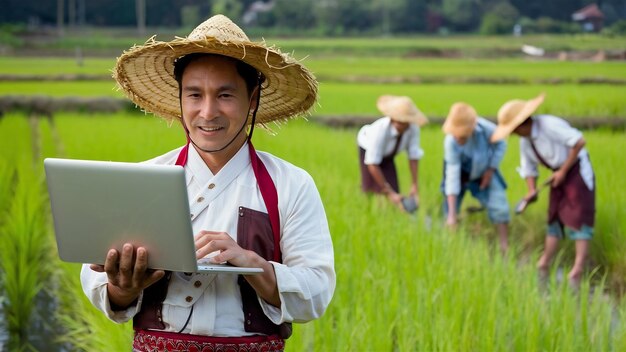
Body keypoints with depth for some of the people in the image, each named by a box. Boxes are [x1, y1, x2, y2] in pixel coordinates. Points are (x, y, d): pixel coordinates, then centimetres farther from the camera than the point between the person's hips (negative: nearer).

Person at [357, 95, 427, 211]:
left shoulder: (413, 127, -32)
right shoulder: (380, 129, -42)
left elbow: (414, 156, -20)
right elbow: (372, 164, -38)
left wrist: (414, 186, -21)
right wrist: (389, 192, -36)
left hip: (387, 156, 4)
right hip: (368, 150, -3)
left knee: (395, 195, -7)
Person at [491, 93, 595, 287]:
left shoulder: (549, 125, -26)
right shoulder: (525, 142, 1)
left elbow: (579, 141, -26)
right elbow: (529, 169, 9)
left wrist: (563, 171, -21)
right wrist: (532, 190, -10)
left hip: (577, 168, -9)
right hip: (559, 173, 9)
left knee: (578, 218, -12)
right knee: (555, 218, 12)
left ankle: (578, 269, -17)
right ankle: (544, 266, 17)